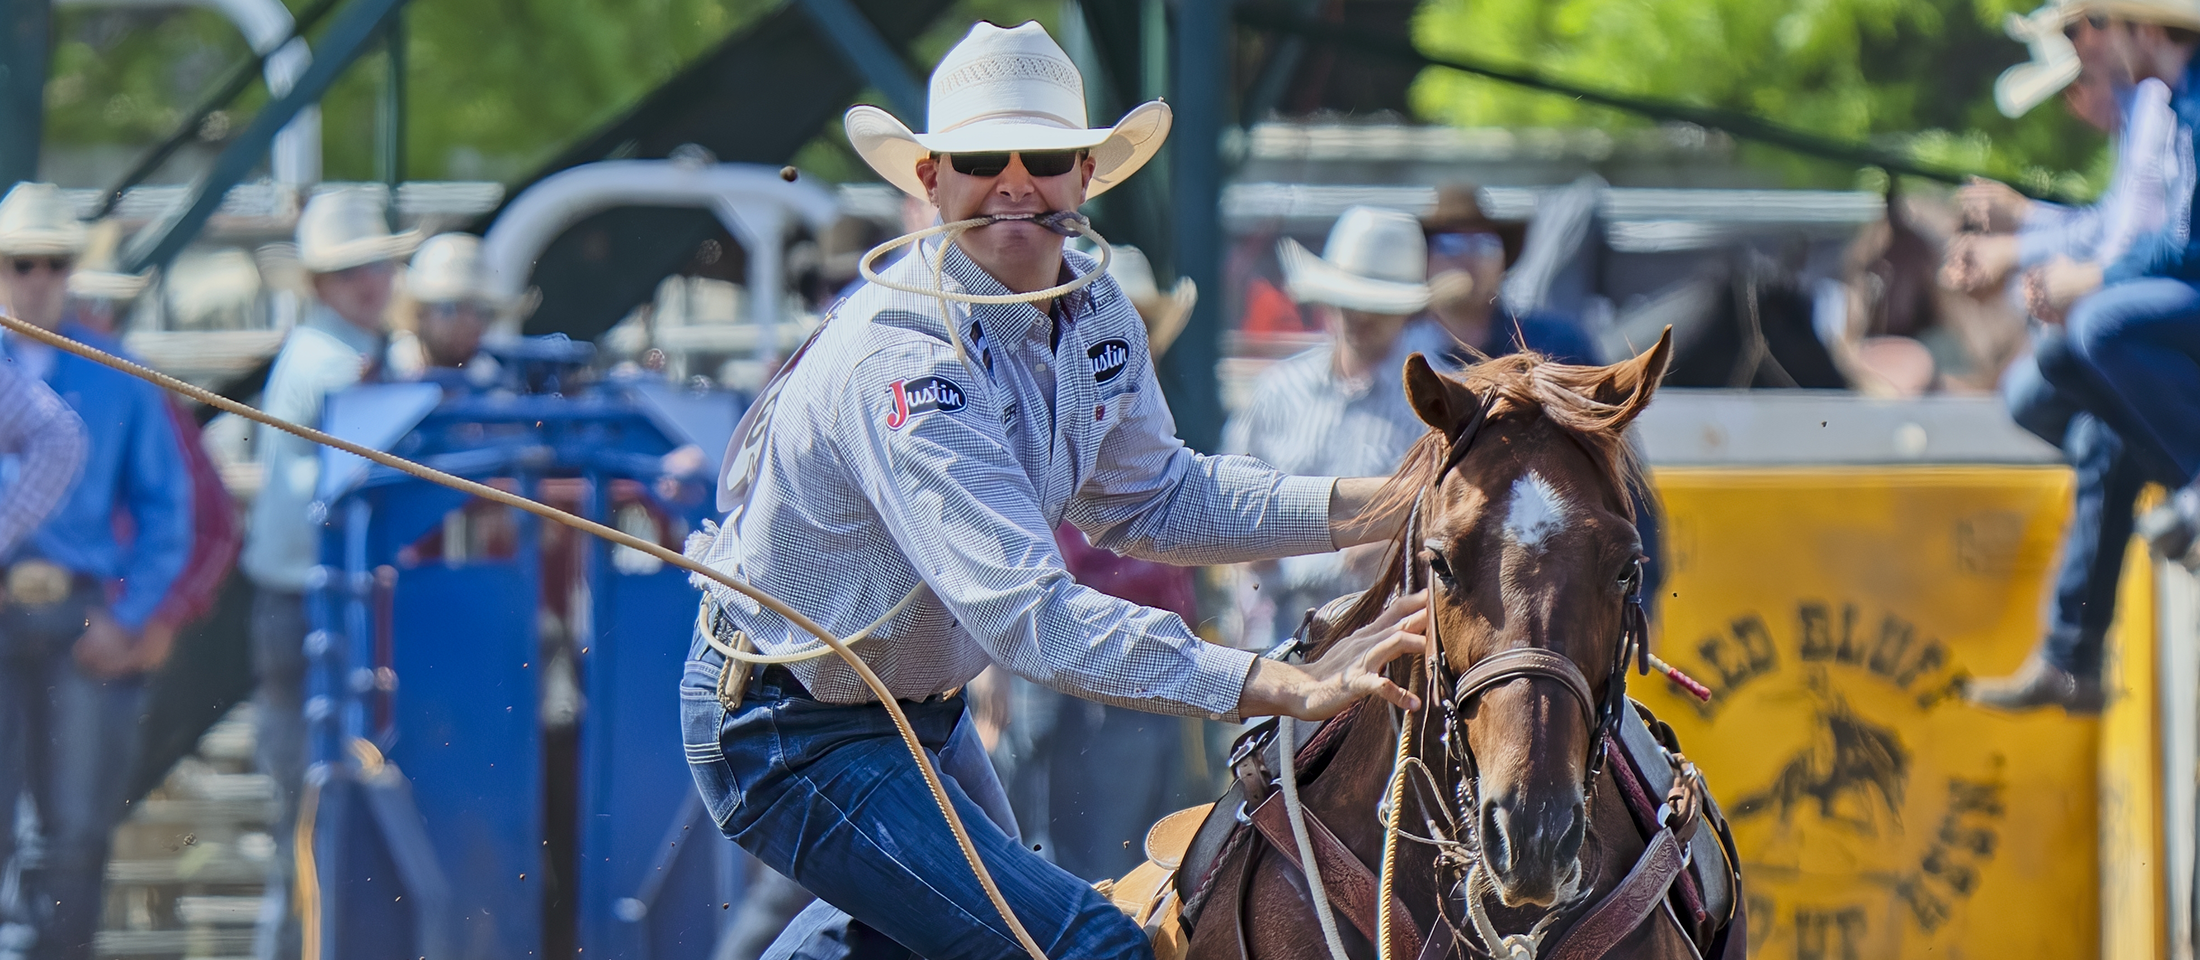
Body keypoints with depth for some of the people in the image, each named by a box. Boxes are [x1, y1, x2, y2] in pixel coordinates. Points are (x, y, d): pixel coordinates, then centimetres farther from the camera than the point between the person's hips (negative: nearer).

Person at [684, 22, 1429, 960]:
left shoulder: (1096, 315, -6)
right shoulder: (895, 364, -34)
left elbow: (1151, 501, 10)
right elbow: (1025, 613, -42)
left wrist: (1376, 507, -4)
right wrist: (1293, 688, -46)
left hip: (923, 700, 10)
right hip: (790, 736, -10)